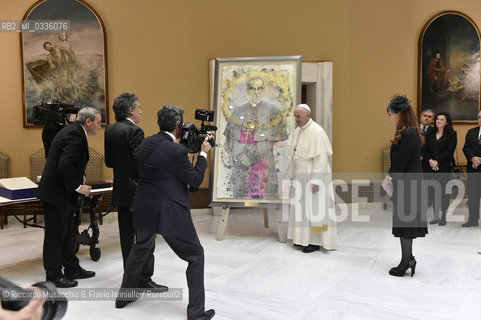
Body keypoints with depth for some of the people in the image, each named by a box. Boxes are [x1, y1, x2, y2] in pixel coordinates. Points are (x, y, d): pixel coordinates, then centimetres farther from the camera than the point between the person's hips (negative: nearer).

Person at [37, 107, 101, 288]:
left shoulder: (73, 131, 12)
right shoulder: (75, 135, -20)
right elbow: (65, 165, -30)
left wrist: (79, 177, 11)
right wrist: (78, 186, -20)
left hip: (62, 191, 11)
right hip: (56, 192, -11)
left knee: (67, 232, 18)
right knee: (56, 234, 1)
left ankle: (72, 269, 29)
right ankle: (53, 276, 12)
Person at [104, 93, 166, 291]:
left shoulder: (110, 130, 8)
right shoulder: (134, 131, -17)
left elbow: (108, 162, 12)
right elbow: (141, 162, -21)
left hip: (120, 192, 8)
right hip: (136, 192, -8)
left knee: (127, 236, 14)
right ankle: (144, 279, 7)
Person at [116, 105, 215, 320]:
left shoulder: (146, 143, 3)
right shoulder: (176, 150, -20)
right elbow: (195, 180, -11)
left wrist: (191, 146, 13)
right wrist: (203, 153, -1)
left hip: (144, 211, 8)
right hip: (170, 213, -7)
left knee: (140, 250, 29)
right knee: (196, 255, 8)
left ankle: (124, 295, 43)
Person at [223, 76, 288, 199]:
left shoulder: (273, 111, 5)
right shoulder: (238, 111, 15)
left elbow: (271, 141, -4)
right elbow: (229, 139, 10)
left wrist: (251, 156, -11)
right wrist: (238, 156, -8)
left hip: (263, 165, -3)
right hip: (240, 166, 3)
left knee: (263, 197, -9)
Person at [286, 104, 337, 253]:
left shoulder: (316, 131, -16)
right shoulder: (297, 132, 10)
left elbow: (321, 158, -20)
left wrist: (316, 181, -22)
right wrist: (292, 176, 15)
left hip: (314, 176, -8)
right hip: (301, 176, 8)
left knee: (314, 208, -2)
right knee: (302, 208, 11)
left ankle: (315, 241, 7)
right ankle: (303, 238, 21)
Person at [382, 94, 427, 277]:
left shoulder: (409, 134, -19)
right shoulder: (407, 133, 11)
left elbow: (401, 162, -20)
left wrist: (389, 179, -8)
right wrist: (390, 178, 6)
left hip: (407, 184, -9)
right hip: (404, 183, 9)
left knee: (405, 220, 0)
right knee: (404, 220, 14)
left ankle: (406, 261, 12)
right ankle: (408, 259, 24)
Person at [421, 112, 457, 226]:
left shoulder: (452, 134, 2)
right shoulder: (430, 134, 13)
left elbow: (449, 151, -7)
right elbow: (424, 149, 6)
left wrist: (437, 161, -14)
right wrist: (430, 160, -10)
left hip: (445, 167, -3)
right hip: (430, 167, 3)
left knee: (444, 191, -1)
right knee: (433, 191, 4)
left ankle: (443, 217, 7)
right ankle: (435, 216, 13)